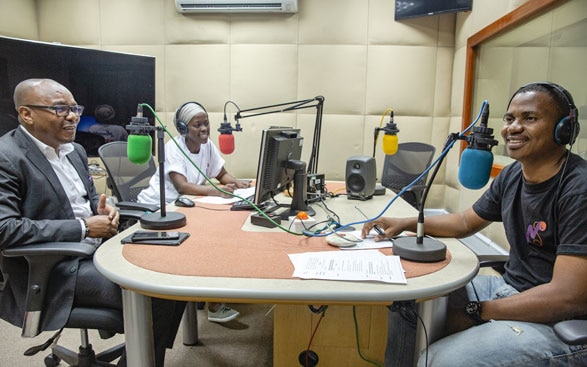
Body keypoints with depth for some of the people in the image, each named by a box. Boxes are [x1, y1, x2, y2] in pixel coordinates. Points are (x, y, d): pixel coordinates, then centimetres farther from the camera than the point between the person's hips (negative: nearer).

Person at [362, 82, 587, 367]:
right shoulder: (512, 175, 3)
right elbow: (466, 221, 17)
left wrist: (477, 312, -20)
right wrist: (405, 223, 4)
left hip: (558, 322, -8)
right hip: (509, 288, 8)